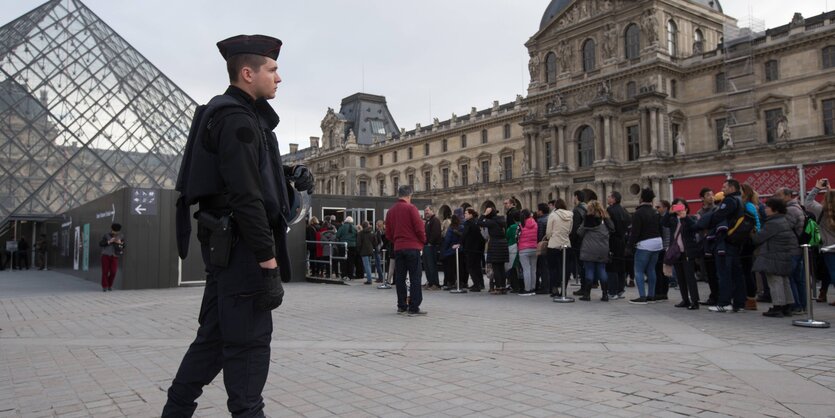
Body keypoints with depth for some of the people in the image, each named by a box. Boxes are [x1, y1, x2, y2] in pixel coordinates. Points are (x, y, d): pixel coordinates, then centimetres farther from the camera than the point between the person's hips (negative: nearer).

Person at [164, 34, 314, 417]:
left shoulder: (230, 114, 18)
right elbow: (245, 195, -22)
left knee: (215, 335, 16)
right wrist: (268, 259, -22)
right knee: (250, 340, -2)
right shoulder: (238, 118, -14)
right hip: (239, 244, -10)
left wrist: (287, 176, 6)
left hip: (225, 244, 10)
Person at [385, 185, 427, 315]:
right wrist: (423, 241, 5)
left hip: (398, 248, 6)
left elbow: (388, 233, 11)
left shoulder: (391, 211, 9)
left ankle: (402, 306, 15)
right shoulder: (410, 208, -8)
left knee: (400, 277, 10)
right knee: (415, 277, -2)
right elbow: (419, 227, -11)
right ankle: (414, 308, -5)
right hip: (412, 247, -6)